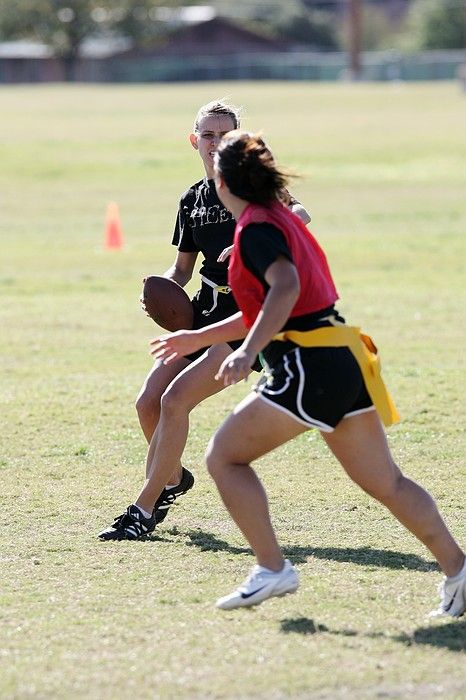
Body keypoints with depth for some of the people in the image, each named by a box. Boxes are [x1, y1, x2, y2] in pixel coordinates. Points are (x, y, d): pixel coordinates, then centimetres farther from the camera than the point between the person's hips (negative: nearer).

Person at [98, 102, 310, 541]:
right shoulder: (192, 200, 14)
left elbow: (299, 215, -24)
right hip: (205, 310, 7)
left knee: (175, 399, -18)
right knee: (149, 402, 1)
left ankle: (145, 509, -10)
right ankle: (173, 478, 30)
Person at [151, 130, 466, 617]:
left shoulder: (256, 228, -7)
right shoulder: (282, 218, 22)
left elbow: (286, 288, -26)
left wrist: (247, 352, -35)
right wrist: (198, 338, 37)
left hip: (309, 366, -9)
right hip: (344, 360, 9)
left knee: (224, 456, 0)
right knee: (386, 483, 11)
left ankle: (272, 570, -4)